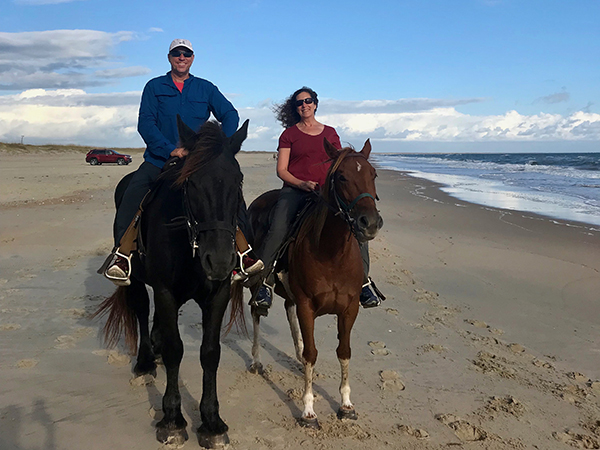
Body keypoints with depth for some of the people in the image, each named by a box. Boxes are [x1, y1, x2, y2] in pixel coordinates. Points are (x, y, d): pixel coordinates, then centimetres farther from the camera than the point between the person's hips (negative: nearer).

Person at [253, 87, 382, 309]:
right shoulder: (289, 134, 10)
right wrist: (302, 184, -13)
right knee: (277, 230, -28)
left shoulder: (330, 133, 18)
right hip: (294, 191, -2)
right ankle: (263, 281, -15)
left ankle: (363, 282, -10)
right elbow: (281, 170, 4)